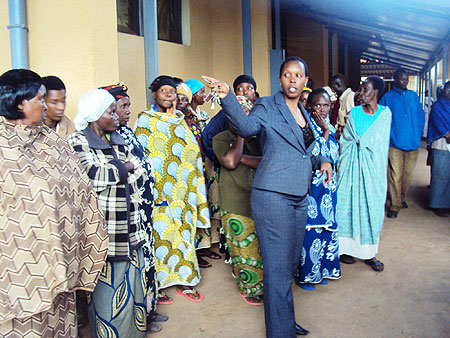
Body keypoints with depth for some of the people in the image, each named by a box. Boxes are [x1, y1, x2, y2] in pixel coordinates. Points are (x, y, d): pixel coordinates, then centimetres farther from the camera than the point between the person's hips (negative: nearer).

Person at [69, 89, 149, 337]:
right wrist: (125, 167, -6)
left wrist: (112, 172, -9)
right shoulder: (77, 142, -6)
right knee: (108, 292, 0)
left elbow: (140, 176, 6)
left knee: (134, 287, 14)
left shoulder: (119, 141, 14)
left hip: (130, 230, 7)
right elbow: (95, 176, -21)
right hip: (102, 232, -6)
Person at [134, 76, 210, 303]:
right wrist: (151, 190, -17)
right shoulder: (145, 120, 0)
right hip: (159, 190, -5)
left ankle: (183, 280, 19)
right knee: (160, 234, -3)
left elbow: (193, 150, 17)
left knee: (183, 231, 8)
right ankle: (156, 286, 9)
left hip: (182, 190, 6)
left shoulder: (179, 120, 17)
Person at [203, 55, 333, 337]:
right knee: (278, 268, -3)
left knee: (290, 264, 18)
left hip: (299, 198, 8)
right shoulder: (267, 107, -4)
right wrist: (227, 97, -41)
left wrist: (320, 162, 7)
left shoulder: (304, 114, 17)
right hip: (273, 195, -7)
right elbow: (246, 127, -25)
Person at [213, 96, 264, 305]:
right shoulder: (221, 138, 0)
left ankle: (261, 285, 26)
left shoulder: (257, 137, 12)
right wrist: (241, 133, -9)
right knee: (244, 247, 1)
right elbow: (231, 162, -19)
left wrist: (242, 158, -13)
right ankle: (248, 288, 20)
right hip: (235, 204, -4)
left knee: (262, 246, 7)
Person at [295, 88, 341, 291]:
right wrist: (325, 132, -17)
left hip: (327, 187, 7)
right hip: (308, 186, -7)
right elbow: (316, 155, -18)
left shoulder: (330, 127, 11)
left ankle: (321, 270, 27)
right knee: (309, 229, -2)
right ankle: (304, 274, 14)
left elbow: (333, 157, 6)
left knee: (325, 228, 12)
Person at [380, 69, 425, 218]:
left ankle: (402, 197, 31)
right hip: (395, 144, -3)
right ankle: (395, 205, 2)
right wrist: (388, 137, -9)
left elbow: (421, 116, 14)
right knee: (395, 175, -6)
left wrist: (418, 135, 4)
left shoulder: (413, 96, 12)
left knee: (408, 174, 11)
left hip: (412, 144, 4)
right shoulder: (387, 97, 2)